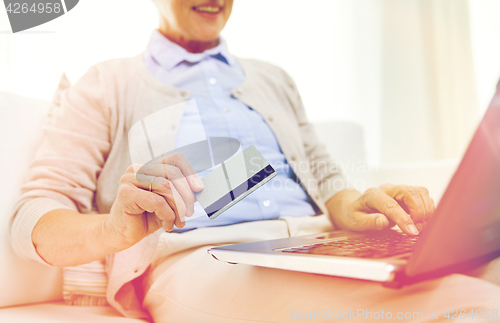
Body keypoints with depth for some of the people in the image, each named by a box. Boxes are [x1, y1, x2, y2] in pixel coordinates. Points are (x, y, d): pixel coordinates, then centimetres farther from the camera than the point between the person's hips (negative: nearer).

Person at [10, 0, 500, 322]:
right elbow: (32, 221, 5)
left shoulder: (272, 80, 28)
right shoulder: (107, 86, 13)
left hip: (320, 254, 6)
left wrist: (349, 206, -3)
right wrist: (112, 229, -20)